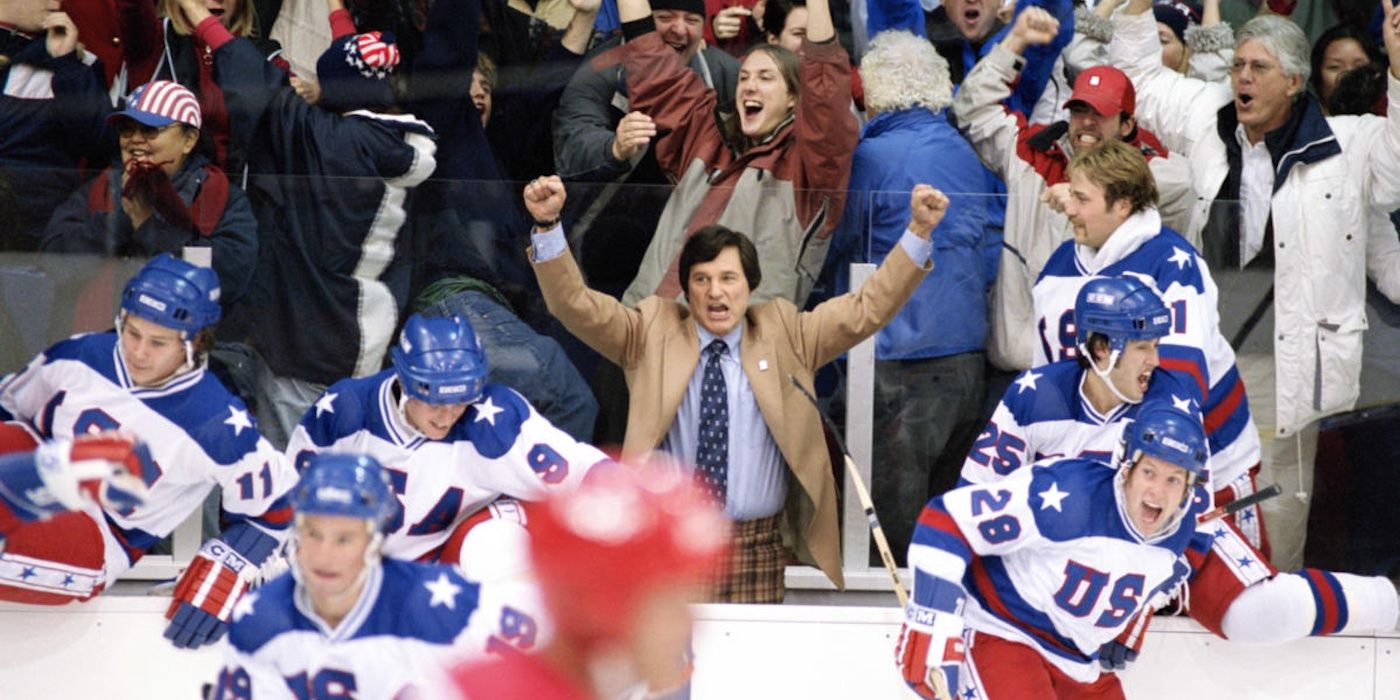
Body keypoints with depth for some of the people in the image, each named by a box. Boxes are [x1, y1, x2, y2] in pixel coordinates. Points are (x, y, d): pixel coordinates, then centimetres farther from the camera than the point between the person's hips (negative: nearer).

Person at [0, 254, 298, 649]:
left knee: (69, 548, -40)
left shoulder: (217, 425, -15)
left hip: (101, 536, -4)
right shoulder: (80, 357, -4)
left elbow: (267, 508, -4)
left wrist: (219, 578, -13)